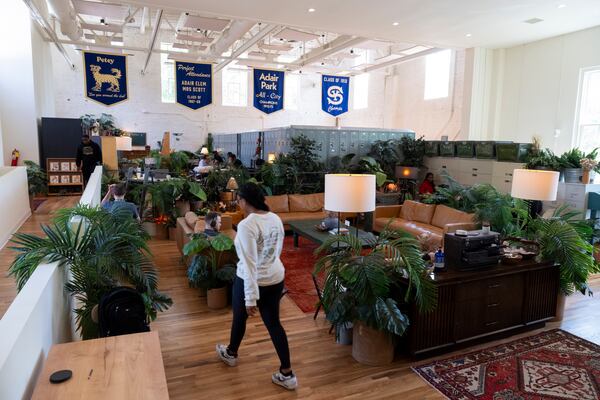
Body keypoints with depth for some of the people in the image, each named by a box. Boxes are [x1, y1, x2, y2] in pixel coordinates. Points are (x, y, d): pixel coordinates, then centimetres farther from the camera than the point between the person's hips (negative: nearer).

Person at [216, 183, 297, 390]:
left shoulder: (246, 225, -25)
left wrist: (250, 298, -21)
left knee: (240, 317, 21)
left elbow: (249, 264, -25)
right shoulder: (276, 219, -1)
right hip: (276, 279, 6)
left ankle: (230, 354, 49)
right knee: (273, 323, 16)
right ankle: (287, 374, 20)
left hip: (253, 281, -6)